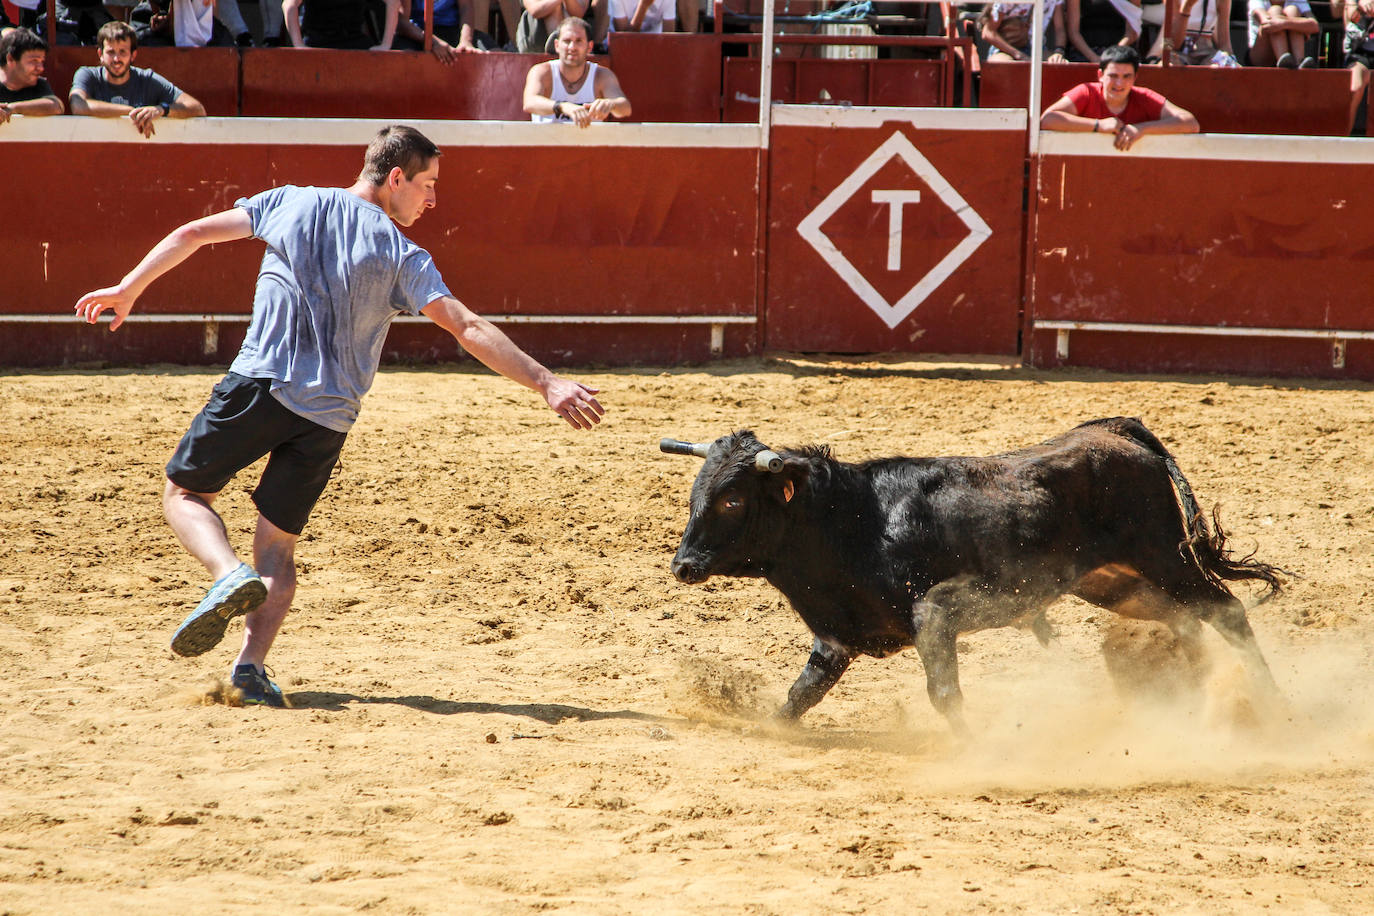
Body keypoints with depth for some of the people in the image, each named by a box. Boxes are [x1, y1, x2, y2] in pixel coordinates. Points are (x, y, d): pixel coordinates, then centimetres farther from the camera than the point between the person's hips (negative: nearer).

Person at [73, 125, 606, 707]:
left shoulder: (292, 202, 10)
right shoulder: (405, 257, 3)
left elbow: (193, 234, 14)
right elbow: (468, 328, -7)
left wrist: (128, 289, 26)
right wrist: (547, 384, -7)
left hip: (259, 386, 0)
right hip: (328, 417, 0)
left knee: (184, 492, 15)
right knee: (277, 544, 13)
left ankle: (230, 574, -15)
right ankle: (252, 664, -8)